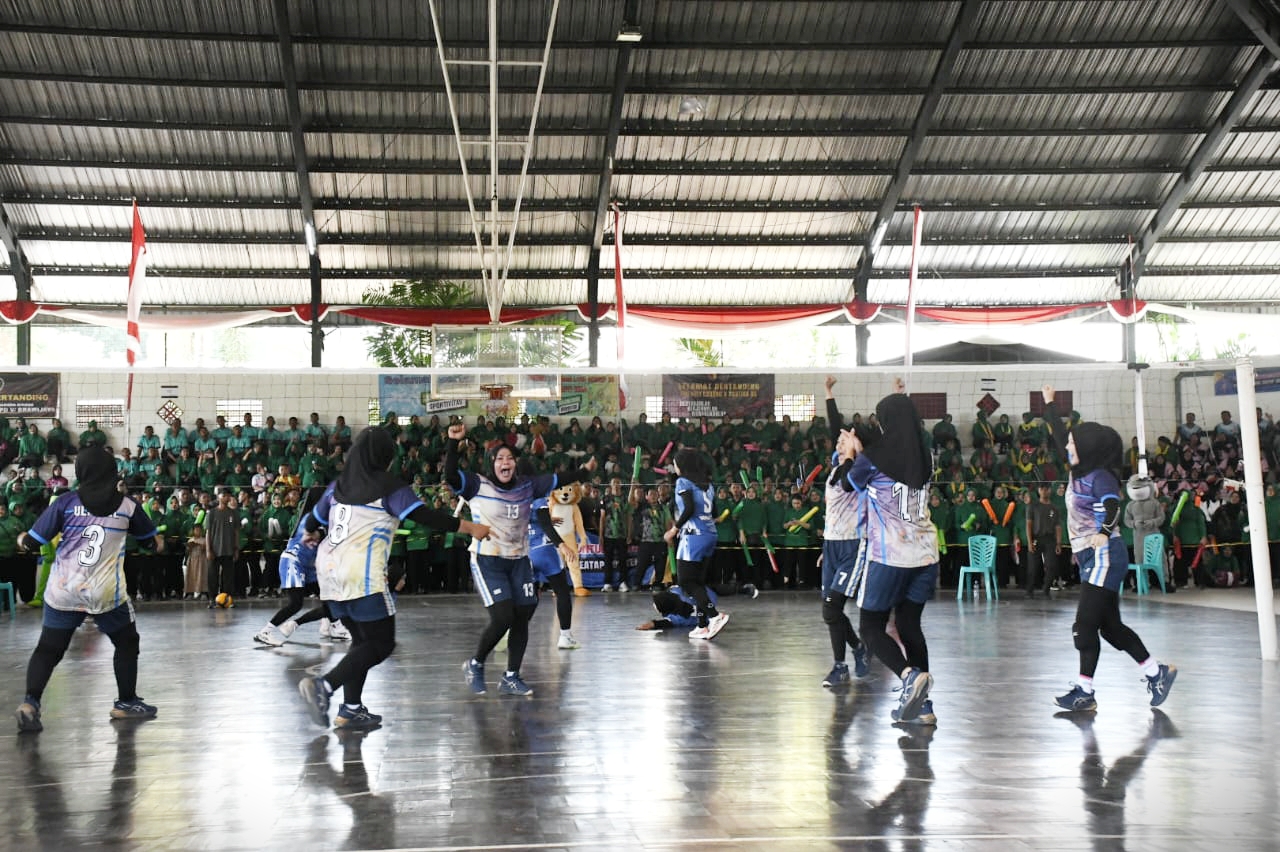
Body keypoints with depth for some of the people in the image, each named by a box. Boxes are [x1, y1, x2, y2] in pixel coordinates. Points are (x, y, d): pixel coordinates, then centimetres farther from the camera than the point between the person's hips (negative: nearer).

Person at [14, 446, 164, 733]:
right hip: (106, 592, -1)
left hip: (63, 590, 1)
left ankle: (30, 702, -6)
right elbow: (150, 539, 12)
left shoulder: (66, 502, -4)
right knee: (127, 643, 19)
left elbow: (33, 540, -1)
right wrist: (158, 543, 36)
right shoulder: (127, 505, -3)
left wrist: (21, 539, 23)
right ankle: (126, 702, 25)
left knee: (48, 648, 10)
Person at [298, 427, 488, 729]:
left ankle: (351, 710, 12)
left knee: (363, 640, 18)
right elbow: (424, 516, -12)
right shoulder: (389, 485, -3)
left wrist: (311, 534, 51)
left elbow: (312, 521, 27)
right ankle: (324, 685, -18)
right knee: (381, 643, -2)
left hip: (329, 569, 8)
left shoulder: (338, 485, 15)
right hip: (362, 573, -7)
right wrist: (469, 527, -6)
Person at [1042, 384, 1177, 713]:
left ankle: (1085, 693, -6)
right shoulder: (1078, 472, 11)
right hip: (1090, 557, 9)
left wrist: (1103, 532, -45)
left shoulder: (1100, 477, -13)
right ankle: (1157, 672, 20)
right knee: (1110, 626, 11)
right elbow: (1059, 436, 24)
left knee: (1085, 625, -9)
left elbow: (1112, 508, -29)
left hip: (1104, 555, -9)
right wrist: (1049, 403, 32)